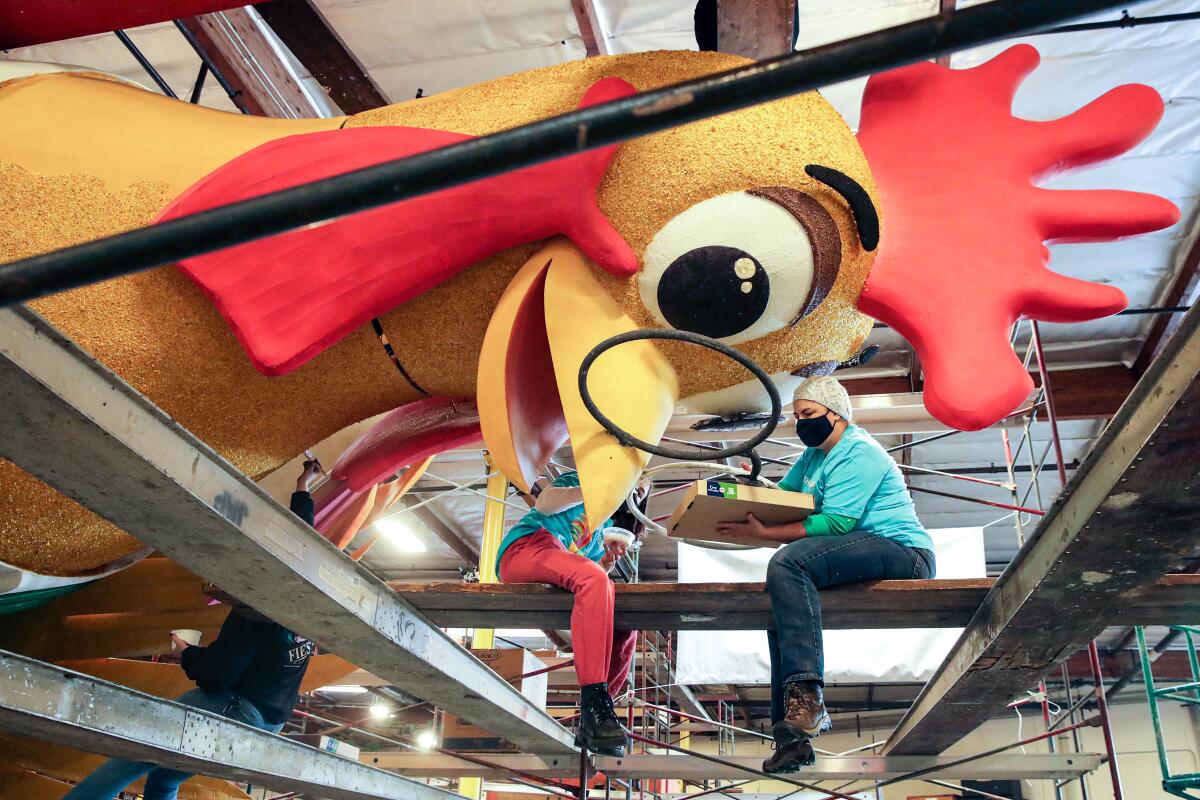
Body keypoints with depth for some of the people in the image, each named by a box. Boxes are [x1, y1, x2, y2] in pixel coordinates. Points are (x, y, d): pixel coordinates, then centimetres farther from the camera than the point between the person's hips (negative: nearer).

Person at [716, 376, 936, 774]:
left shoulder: (858, 453, -10)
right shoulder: (814, 455, 21)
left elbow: (836, 522, -21)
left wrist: (763, 533, -22)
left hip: (902, 551, -10)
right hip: (862, 552, 10)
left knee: (787, 562, -30)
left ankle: (806, 694, -37)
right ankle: (792, 735, -3)